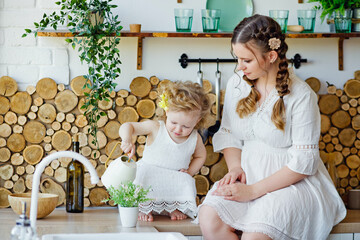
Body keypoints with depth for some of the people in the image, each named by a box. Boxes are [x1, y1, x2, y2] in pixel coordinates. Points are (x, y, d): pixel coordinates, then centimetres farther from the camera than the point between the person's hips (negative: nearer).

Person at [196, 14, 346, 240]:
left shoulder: (301, 96, -14)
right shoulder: (237, 84, 3)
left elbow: (303, 162, -14)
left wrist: (254, 190, -18)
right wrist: (235, 167, -8)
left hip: (293, 182, -5)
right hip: (249, 175, 5)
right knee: (209, 220, -24)